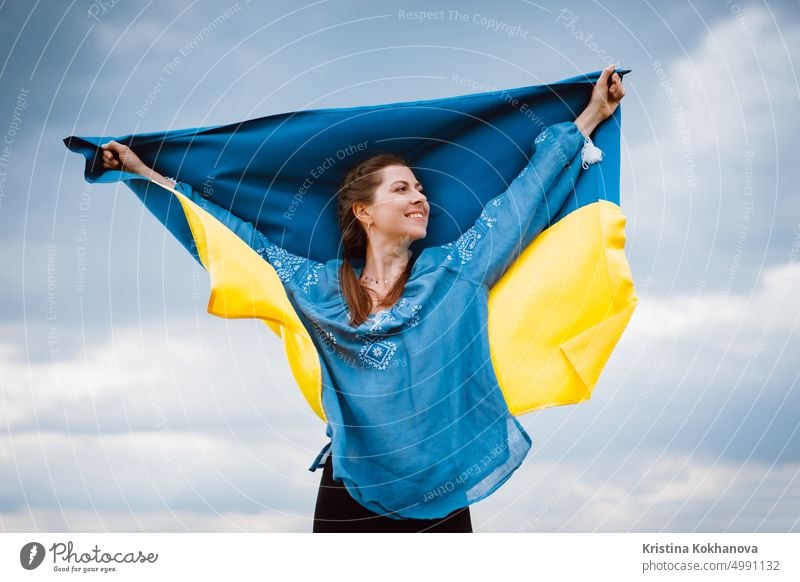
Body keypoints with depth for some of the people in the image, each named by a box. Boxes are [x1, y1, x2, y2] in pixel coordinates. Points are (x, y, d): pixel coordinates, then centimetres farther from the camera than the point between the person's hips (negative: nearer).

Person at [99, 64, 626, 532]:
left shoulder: (453, 272, 4)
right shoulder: (321, 288, 5)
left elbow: (524, 197, 9)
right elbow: (246, 237, 13)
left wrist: (592, 115, 14)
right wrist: (148, 175, 19)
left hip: (440, 498, 0)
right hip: (351, 498, 0)